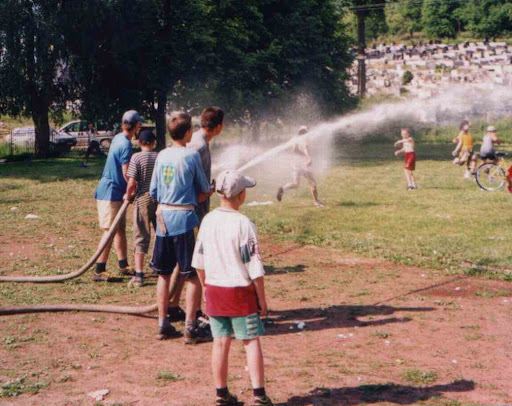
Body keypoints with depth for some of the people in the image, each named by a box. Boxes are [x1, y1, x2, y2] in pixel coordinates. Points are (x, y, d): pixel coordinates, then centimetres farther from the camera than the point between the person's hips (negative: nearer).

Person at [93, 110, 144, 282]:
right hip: (111, 193, -10)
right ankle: (99, 271, -8)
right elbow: (126, 173, -20)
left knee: (121, 229, 16)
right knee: (110, 231, -9)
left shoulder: (118, 138, 11)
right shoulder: (126, 145, -19)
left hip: (115, 193, 10)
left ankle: (124, 266, 25)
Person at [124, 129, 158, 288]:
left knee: (141, 237, 0)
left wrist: (128, 196, 4)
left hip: (142, 199, -3)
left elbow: (132, 183, -13)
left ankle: (139, 275, -5)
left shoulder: (137, 157, -8)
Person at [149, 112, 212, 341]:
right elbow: (203, 191, 1)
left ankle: (163, 324, 18)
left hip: (163, 217, 6)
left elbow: (153, 192, 12)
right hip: (184, 218, -6)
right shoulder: (192, 155, -8)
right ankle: (190, 327, 0)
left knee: (164, 274, 13)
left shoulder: (162, 155, 7)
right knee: (193, 277, 1)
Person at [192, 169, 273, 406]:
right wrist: (262, 298, -6)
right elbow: (254, 266, -15)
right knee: (251, 342, 4)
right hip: (240, 292, -5)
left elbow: (199, 260, 8)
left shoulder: (208, 221, 0)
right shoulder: (244, 224, -17)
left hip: (214, 291, 5)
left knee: (220, 342, 11)